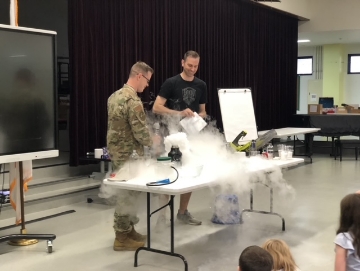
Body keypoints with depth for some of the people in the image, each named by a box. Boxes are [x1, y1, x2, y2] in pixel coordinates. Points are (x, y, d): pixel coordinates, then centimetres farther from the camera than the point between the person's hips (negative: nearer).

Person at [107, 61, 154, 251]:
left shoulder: (115, 95, 9)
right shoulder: (133, 100, -21)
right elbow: (140, 132, -22)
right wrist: (152, 141, -1)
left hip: (116, 150, 10)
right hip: (127, 154, -10)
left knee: (128, 191, 18)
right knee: (129, 192, 0)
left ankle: (127, 229, 28)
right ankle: (122, 237, 9)